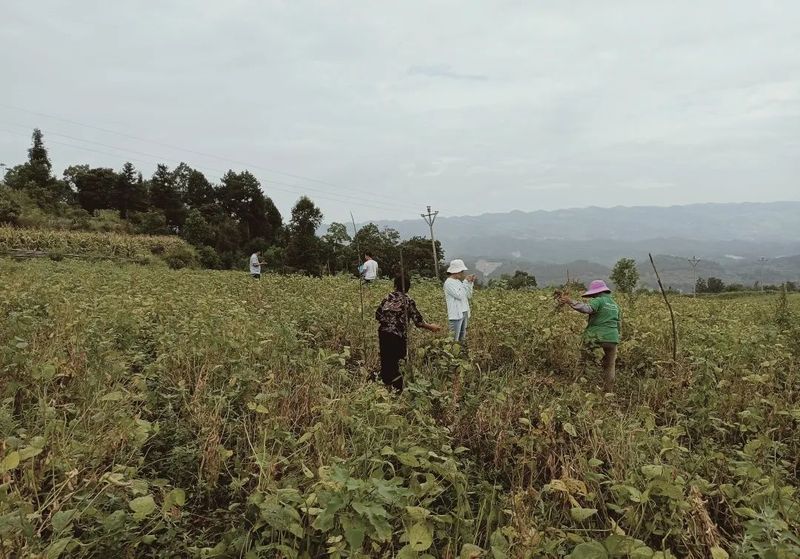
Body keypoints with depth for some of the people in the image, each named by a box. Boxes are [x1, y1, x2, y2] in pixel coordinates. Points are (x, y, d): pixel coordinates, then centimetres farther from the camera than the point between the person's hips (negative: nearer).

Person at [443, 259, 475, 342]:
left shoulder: (459, 281, 13)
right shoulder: (449, 282, -12)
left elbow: (469, 296, 14)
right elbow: (459, 296, -20)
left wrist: (471, 283, 3)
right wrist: (466, 282, -13)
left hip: (464, 313, 8)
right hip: (456, 315, -8)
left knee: (462, 338, 12)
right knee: (454, 340, -7)